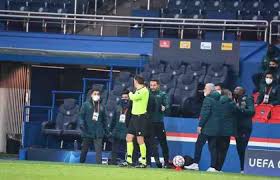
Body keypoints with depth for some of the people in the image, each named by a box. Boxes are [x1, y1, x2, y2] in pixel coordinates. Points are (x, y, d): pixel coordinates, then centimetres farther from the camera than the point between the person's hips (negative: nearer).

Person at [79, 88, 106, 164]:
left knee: (99, 149, -9)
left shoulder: (101, 106, 12)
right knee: (84, 149, 9)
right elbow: (81, 115, -2)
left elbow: (104, 119, 19)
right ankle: (81, 163, 22)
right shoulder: (86, 105, 2)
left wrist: (104, 129, 13)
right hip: (88, 131, -2)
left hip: (98, 132, 2)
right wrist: (82, 124, -16)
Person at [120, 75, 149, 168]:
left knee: (140, 140, -7)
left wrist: (131, 94, -4)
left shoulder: (144, 91, -13)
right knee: (129, 138, 7)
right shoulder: (138, 91, 15)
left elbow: (134, 97, -22)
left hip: (141, 117, -9)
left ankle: (144, 162, 0)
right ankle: (129, 161, 11)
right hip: (134, 116, 9)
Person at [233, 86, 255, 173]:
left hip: (245, 128, -7)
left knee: (243, 149, -11)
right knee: (239, 149, 7)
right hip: (237, 127, 7)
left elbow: (251, 111, -16)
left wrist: (240, 109, -21)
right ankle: (242, 168, 12)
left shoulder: (248, 99, -5)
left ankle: (245, 169, -9)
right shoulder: (235, 100, 15)